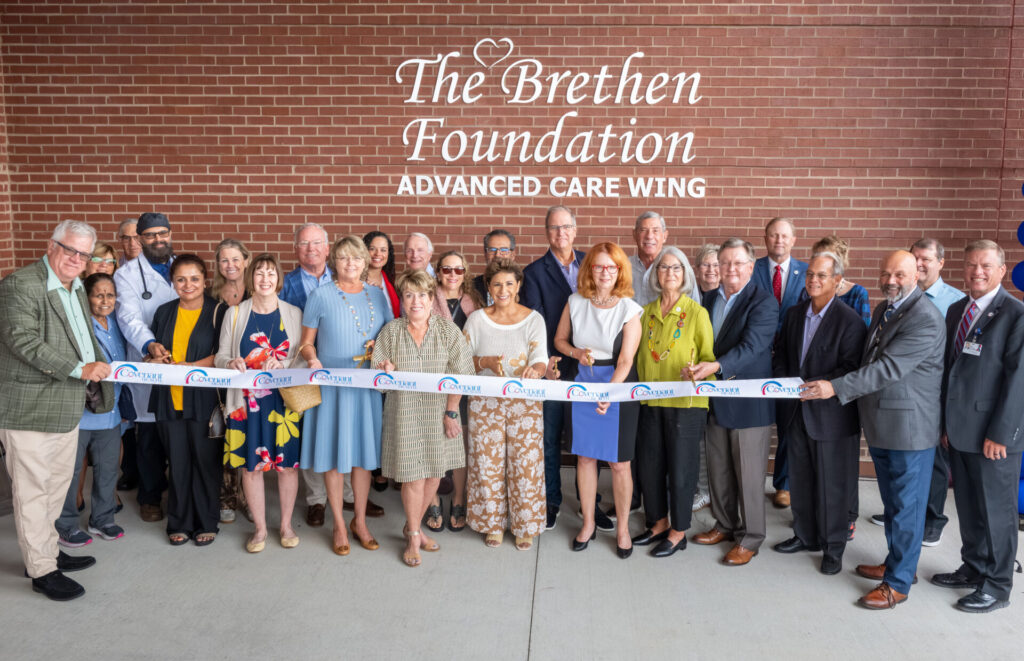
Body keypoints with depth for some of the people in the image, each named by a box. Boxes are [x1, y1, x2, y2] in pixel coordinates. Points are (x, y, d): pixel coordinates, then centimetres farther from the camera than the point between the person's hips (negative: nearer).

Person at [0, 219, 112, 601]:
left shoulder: (76, 288, 15)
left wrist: (101, 365, 15)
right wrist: (80, 369, -27)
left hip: (66, 409, 9)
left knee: (56, 487, 18)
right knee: (32, 491, 2)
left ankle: (48, 551, 32)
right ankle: (41, 570, 11)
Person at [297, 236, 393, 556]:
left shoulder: (378, 294, 8)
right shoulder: (320, 295, -1)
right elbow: (306, 342, 2)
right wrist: (313, 359, -17)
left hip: (368, 385, 3)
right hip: (331, 383, -3)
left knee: (364, 452, 9)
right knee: (334, 453, 3)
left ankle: (360, 521, 23)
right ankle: (339, 526, 17)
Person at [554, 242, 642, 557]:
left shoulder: (629, 309, -10)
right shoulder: (576, 302, 1)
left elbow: (625, 360, -16)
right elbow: (559, 339, 13)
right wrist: (577, 353, -8)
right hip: (583, 384, 3)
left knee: (619, 462, 3)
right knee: (585, 457, 11)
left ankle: (622, 528, 21)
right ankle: (588, 523, 27)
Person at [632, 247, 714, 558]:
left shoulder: (697, 313, -5)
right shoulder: (646, 313, 8)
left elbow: (708, 357, -2)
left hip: (685, 403, -5)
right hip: (651, 403, 5)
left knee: (680, 467, 4)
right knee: (649, 465, 12)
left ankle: (678, 532, 20)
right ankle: (659, 523, 31)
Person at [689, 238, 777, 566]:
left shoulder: (763, 302, -13)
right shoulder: (710, 298, 9)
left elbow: (751, 346, -25)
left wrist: (715, 366, -39)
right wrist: (698, 370, 0)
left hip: (749, 402, -6)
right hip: (716, 399, 6)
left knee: (749, 474, 4)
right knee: (718, 469, 17)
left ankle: (750, 538, 19)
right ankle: (725, 525, 35)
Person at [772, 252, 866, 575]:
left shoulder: (849, 320, -11)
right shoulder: (794, 314, 9)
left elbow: (851, 368, -16)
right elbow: (780, 354, 16)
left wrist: (817, 385, -24)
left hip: (831, 415, -6)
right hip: (797, 411, 6)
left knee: (832, 484, 4)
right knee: (800, 479, 17)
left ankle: (833, 546, 19)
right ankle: (805, 535, 33)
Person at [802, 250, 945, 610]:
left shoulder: (926, 320, -19)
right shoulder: (882, 310, 11)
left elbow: (888, 367, -26)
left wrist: (837, 388, -29)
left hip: (910, 428, -9)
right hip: (880, 425, 9)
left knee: (906, 506, 2)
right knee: (892, 503, 21)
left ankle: (897, 583, 12)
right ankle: (895, 563, 37)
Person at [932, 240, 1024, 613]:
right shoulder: (956, 310, 11)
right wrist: (946, 421, 11)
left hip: (994, 435, -6)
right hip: (959, 430, 6)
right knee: (967, 506, 16)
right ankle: (973, 569, 32)